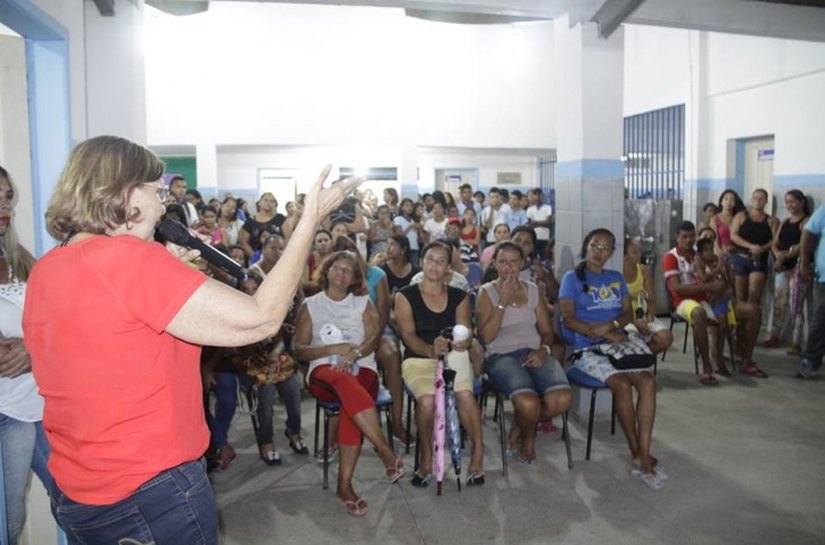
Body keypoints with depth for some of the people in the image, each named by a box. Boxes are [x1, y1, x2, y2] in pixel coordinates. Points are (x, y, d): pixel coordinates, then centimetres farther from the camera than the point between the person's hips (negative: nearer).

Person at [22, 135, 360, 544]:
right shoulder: (129, 258, -24)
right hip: (152, 494, -8)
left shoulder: (43, 272, 2)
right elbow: (260, 319, -24)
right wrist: (310, 220, -17)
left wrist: (165, 274, 8)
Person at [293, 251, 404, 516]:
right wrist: (334, 348, -10)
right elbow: (299, 350, 6)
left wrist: (354, 353, -18)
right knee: (345, 381, -39)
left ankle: (345, 484, -34)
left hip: (362, 369, 1)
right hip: (324, 373, -1)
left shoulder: (363, 303, 18)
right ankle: (385, 451, -39)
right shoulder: (310, 305, 15)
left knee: (350, 398, -36)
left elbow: (374, 338, 3)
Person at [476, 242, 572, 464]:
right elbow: (487, 336, -5)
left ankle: (519, 428, 6)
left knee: (562, 400, -26)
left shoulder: (533, 289, 17)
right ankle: (528, 437, 7)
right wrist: (503, 301, -8)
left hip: (535, 353, 4)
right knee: (528, 403, -33)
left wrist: (544, 349, -6)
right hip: (501, 356, -4)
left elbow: (547, 330, 16)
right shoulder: (487, 292, 5)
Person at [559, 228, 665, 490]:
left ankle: (644, 455, -24)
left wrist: (611, 325, -11)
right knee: (622, 384, -28)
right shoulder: (572, 277, 4)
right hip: (587, 349, -4)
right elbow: (568, 319, -6)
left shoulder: (616, 278, 19)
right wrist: (607, 334, -13)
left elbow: (628, 313, 12)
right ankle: (636, 452, -11)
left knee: (648, 380, -23)